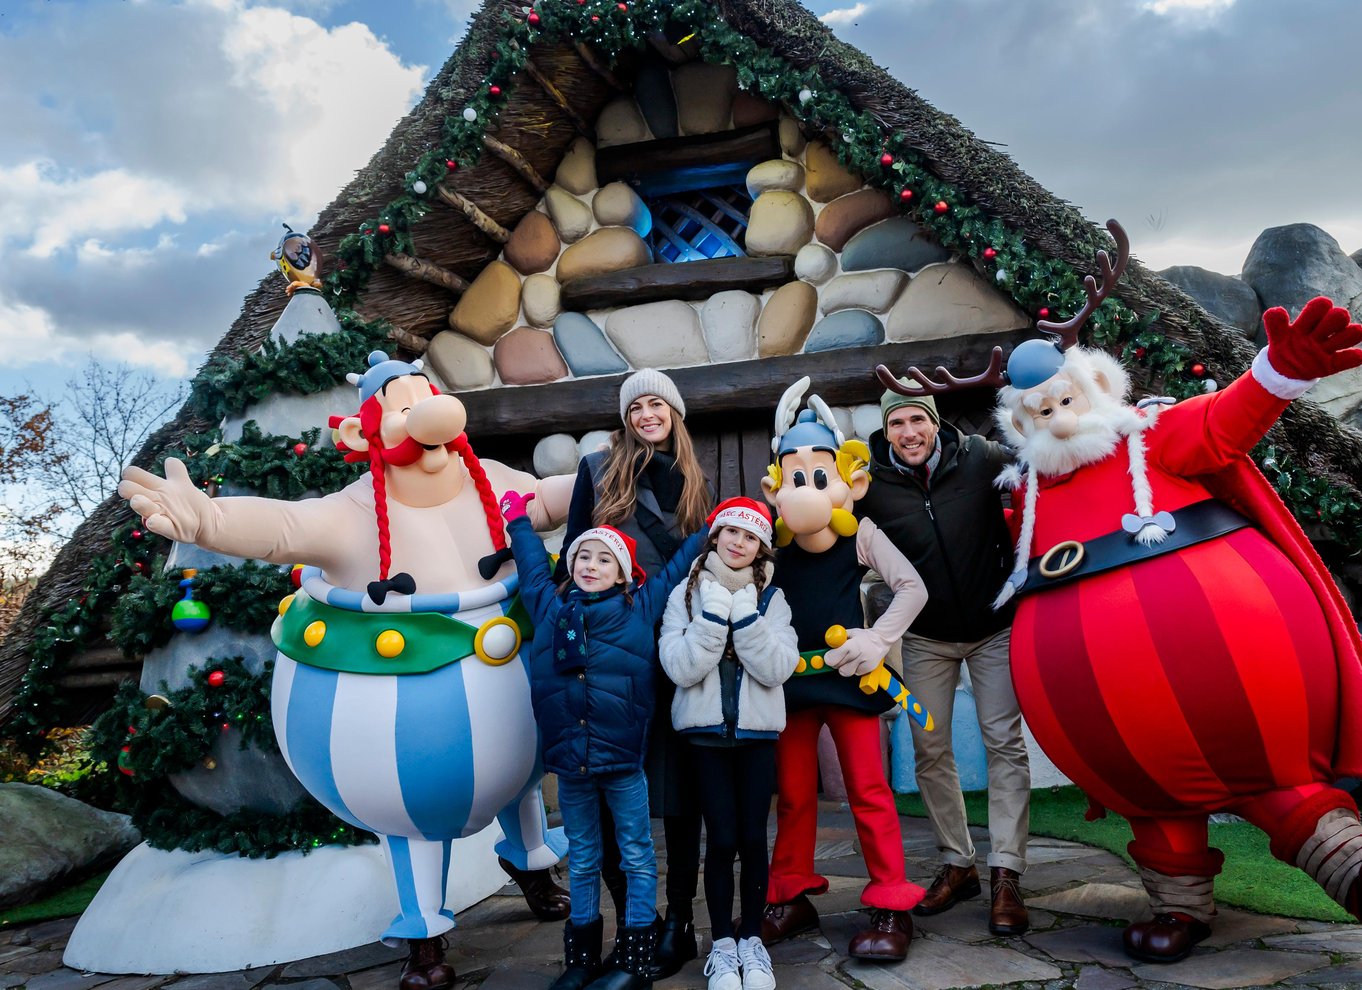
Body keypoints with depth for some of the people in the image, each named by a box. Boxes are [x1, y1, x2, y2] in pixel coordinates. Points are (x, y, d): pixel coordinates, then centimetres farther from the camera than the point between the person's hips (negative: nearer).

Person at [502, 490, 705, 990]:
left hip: (622, 757, -2)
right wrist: (518, 520, 35)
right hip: (568, 758, 2)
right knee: (582, 859, 15)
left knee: (636, 856, 6)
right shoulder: (549, 606, 8)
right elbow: (532, 564, 24)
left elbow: (677, 566, 13)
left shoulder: (642, 606, 2)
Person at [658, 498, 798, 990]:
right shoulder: (686, 594, -1)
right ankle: (721, 944, 17)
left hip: (758, 731, 1)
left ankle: (751, 938, 21)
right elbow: (681, 668, -14)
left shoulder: (770, 597, 3)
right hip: (706, 730, -1)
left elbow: (778, 668, -11)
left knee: (753, 836, 3)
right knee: (721, 839, -1)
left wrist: (745, 614, -18)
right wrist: (716, 612, -19)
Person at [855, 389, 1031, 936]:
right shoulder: (870, 480, -12)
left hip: (994, 626, -1)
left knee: (1004, 743, -2)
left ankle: (1006, 874, 6)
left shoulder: (981, 457, -15)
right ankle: (957, 864, 22)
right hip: (925, 635, 2)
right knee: (930, 750, 6)